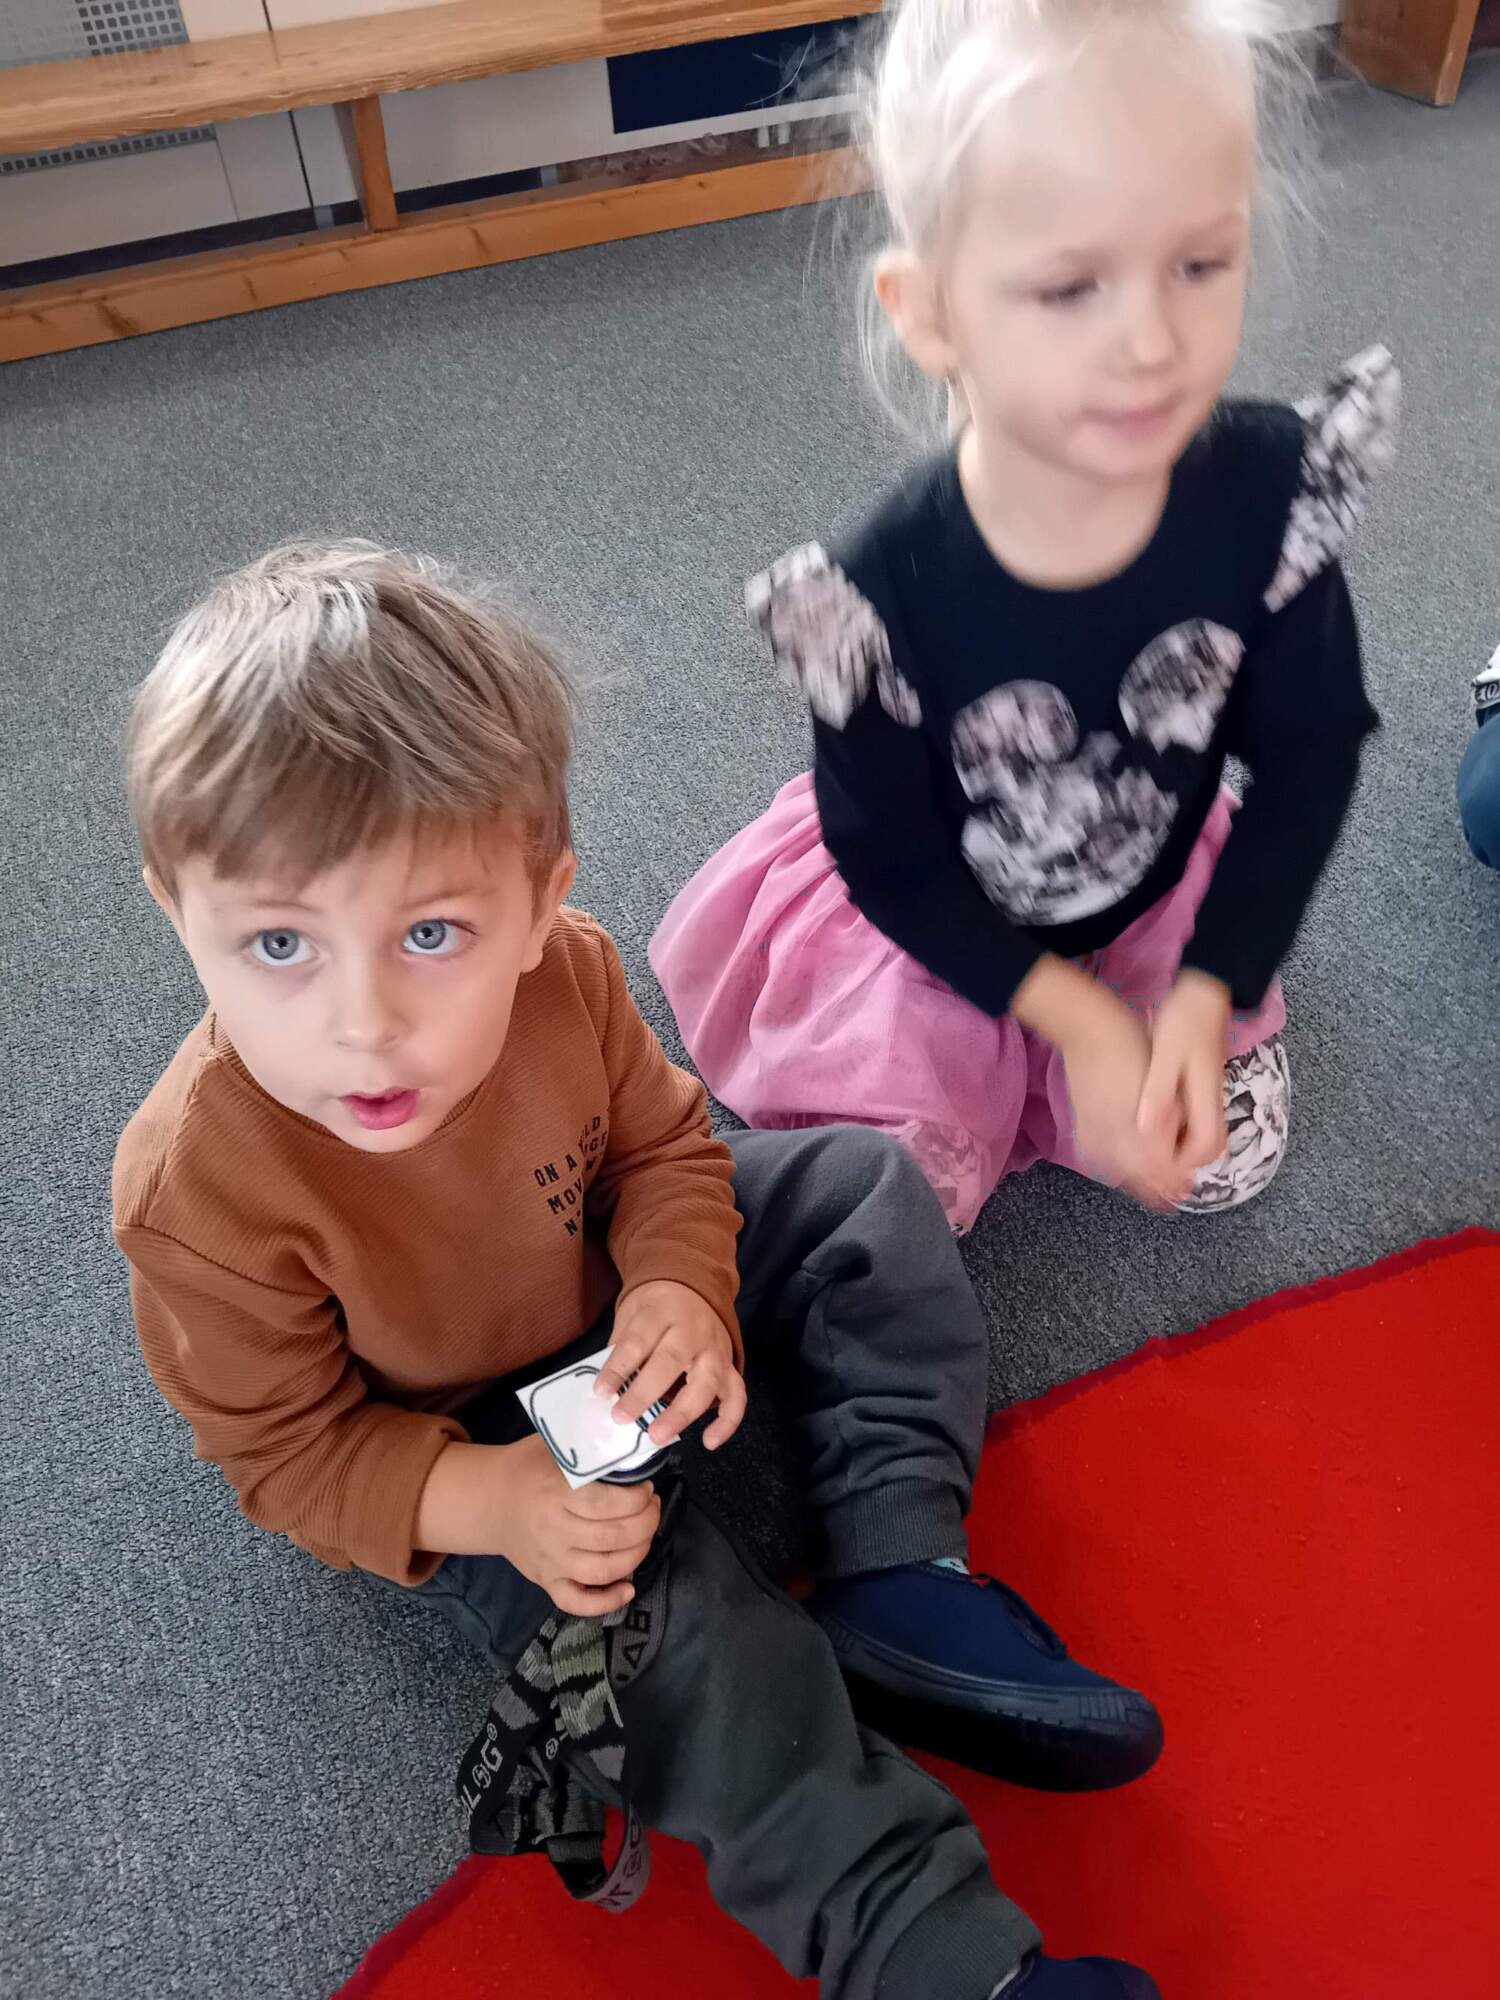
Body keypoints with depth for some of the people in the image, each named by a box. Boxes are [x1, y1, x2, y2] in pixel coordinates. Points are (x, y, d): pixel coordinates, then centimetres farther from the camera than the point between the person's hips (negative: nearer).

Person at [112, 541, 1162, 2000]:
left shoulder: (563, 970, -26)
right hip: (430, 1436, -4)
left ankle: (898, 1575, -5)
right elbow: (288, 1448, -20)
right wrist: (493, 1501, -36)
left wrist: (677, 1289, -27)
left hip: (609, 1290, 5)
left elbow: (663, 1142, -7)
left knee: (862, 1191, 0)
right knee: (636, 1603, -27)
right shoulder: (198, 1185, -34)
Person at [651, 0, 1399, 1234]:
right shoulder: (885, 592, -34)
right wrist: (1078, 1019, -20)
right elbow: (888, 860, -19)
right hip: (935, 925, -2)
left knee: (1225, 1161, 10)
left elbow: (1309, 760, -14)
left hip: (1159, 897, 3)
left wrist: (1202, 997, -20)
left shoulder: (1271, 490, -27)